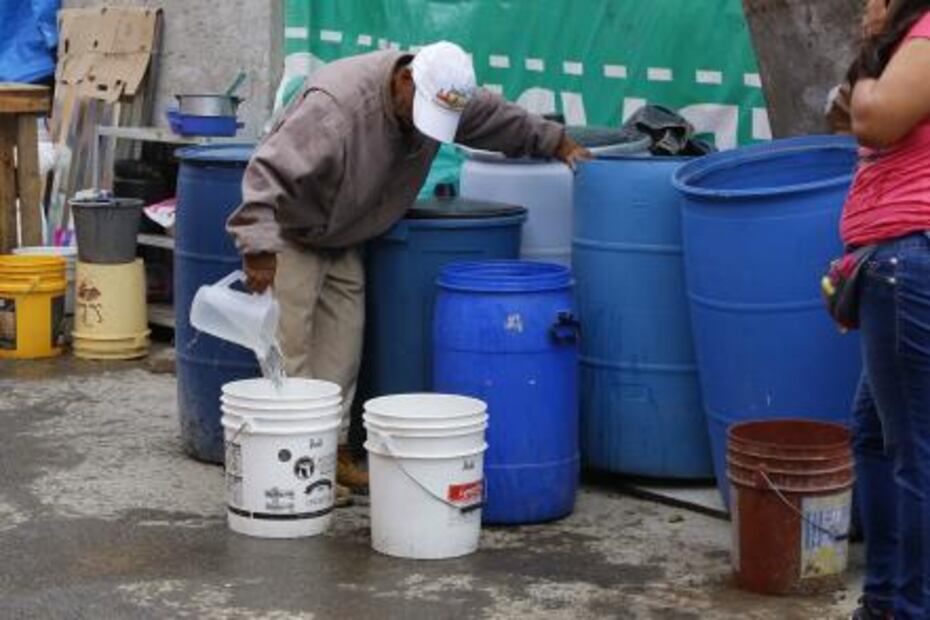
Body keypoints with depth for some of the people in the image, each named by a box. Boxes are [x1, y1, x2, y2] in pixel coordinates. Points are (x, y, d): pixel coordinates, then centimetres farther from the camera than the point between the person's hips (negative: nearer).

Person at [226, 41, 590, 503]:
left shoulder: (442, 95, -11)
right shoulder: (337, 106, -36)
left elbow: (499, 117, 7)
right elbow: (269, 170, -40)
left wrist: (555, 141, 6)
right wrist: (258, 246, -48)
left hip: (342, 240, 8)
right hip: (290, 235, -8)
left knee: (342, 345, 7)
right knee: (291, 346, -10)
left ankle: (334, 452, 14)